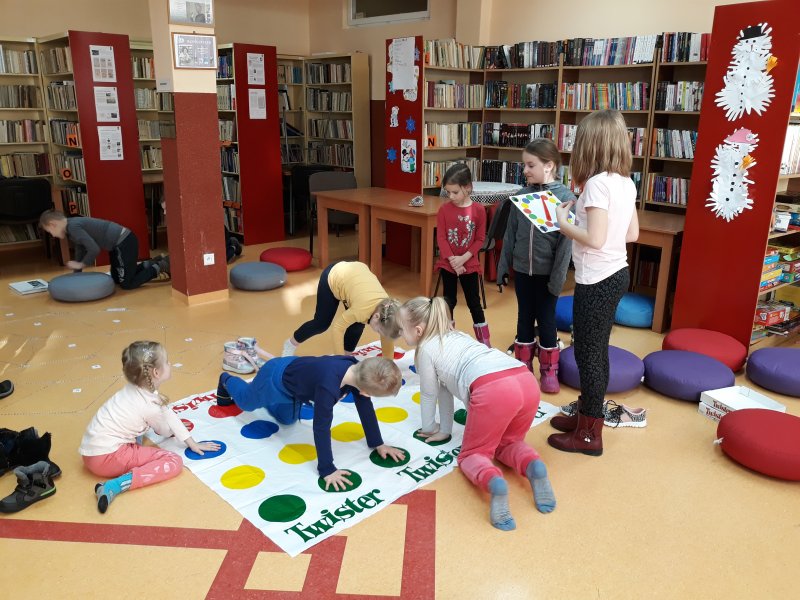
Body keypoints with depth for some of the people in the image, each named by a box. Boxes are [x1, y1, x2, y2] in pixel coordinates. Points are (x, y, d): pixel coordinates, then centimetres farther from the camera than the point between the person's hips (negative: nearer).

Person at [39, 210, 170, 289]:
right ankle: (151, 264, 25)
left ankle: (161, 267, 4)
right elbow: (81, 251, 19)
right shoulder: (72, 227, 12)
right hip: (119, 243, 10)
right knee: (116, 279, 22)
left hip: (124, 242, -10)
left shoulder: (73, 227, -18)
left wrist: (81, 265, -7)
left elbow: (94, 249, -23)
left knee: (126, 284, -3)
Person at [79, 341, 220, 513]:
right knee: (174, 462, -18)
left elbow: (169, 416, 10)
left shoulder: (135, 389, 6)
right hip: (108, 457, -10)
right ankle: (116, 485, -26)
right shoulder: (151, 405, -19)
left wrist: (192, 443, 13)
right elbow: (166, 430, 1)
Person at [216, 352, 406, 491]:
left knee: (286, 419, 33)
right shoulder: (329, 386, -49)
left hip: (293, 369, 6)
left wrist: (378, 444, -8)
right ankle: (226, 381, 57)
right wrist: (327, 469, -37)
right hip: (275, 378, -6)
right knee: (246, 401, 28)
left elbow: (366, 408, -12)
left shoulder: (357, 371, -25)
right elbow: (321, 427, -42)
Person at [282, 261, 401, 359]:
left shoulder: (386, 308, -21)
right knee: (321, 323, 6)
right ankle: (291, 344, 30)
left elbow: (388, 338, -7)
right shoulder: (362, 310, -39)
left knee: (357, 326, -7)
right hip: (333, 276, -5)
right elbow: (338, 327, -28)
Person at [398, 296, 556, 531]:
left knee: (471, 455, 14)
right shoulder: (456, 337, 35)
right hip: (527, 381, 7)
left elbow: (429, 394, 25)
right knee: (506, 444, 30)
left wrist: (429, 428, 44)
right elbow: (446, 386, 39)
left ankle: (493, 483, -19)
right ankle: (533, 466, -3)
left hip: (493, 390, -7)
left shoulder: (426, 349, 14)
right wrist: (445, 430, 45)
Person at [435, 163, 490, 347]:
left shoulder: (478, 210, -7)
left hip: (470, 265, -1)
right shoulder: (444, 209, -5)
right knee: (449, 301, 10)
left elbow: (480, 239, -5)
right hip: (447, 264, 1)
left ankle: (484, 342, 16)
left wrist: (463, 258, -16)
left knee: (474, 304, 6)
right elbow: (441, 238, -6)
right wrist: (452, 260, -16)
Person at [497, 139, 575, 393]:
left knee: (546, 320, 8)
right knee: (525, 318, 14)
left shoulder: (565, 197, -11)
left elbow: (566, 240, -12)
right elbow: (510, 234, 6)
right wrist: (503, 267, 8)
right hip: (522, 270, 3)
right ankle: (523, 366, 29)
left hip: (547, 272, -3)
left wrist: (558, 276, -14)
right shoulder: (522, 195, 0)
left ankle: (549, 371, 25)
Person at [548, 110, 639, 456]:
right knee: (596, 350, 19)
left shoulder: (597, 183, -19)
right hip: (616, 274, 9)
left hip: (596, 281, -9)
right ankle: (586, 415, 34)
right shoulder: (626, 182, 7)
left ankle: (589, 434, 15)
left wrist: (563, 223, -10)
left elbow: (595, 239, -25)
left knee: (587, 353, 2)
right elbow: (632, 234, 12)